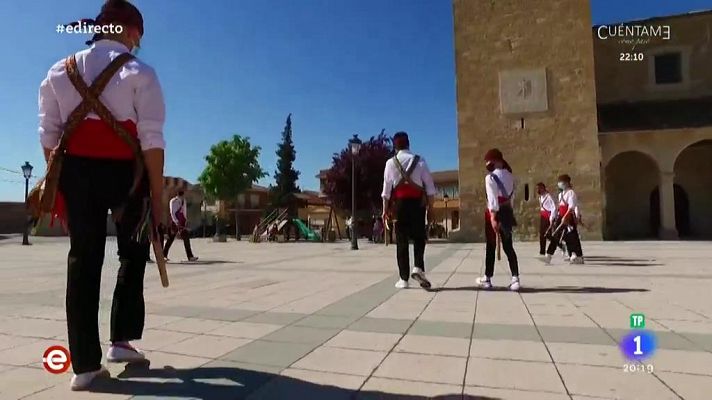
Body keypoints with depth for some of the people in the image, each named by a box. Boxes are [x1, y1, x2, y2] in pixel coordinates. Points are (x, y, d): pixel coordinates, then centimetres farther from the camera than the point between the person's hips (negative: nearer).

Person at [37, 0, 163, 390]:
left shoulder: (59, 71, 12)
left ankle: (85, 364, 8)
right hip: (124, 171, -3)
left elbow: (49, 135, 8)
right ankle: (122, 340, 19)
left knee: (82, 261, 6)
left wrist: (58, 185, 14)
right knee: (133, 255, 17)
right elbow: (151, 140, -9)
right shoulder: (139, 72, -2)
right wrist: (157, 195, -6)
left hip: (76, 170, 4)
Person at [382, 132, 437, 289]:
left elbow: (387, 187, 0)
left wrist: (385, 209, 6)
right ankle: (418, 268, -8)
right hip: (417, 202, 0)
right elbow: (429, 186, 0)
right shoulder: (420, 161, 3)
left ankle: (403, 278, 8)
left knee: (401, 240, 6)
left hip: (399, 203, 0)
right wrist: (431, 207, 7)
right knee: (419, 237, 13)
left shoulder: (391, 162, 1)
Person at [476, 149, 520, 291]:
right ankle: (515, 278, 0)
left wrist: (493, 217, -20)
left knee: (490, 246, 5)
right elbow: (512, 195, 10)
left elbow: (492, 199, -18)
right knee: (508, 246, 8)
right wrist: (508, 212, 13)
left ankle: (487, 279, 14)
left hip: (495, 212, -6)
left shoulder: (490, 177, -12)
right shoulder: (510, 176, 9)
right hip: (507, 211, 6)